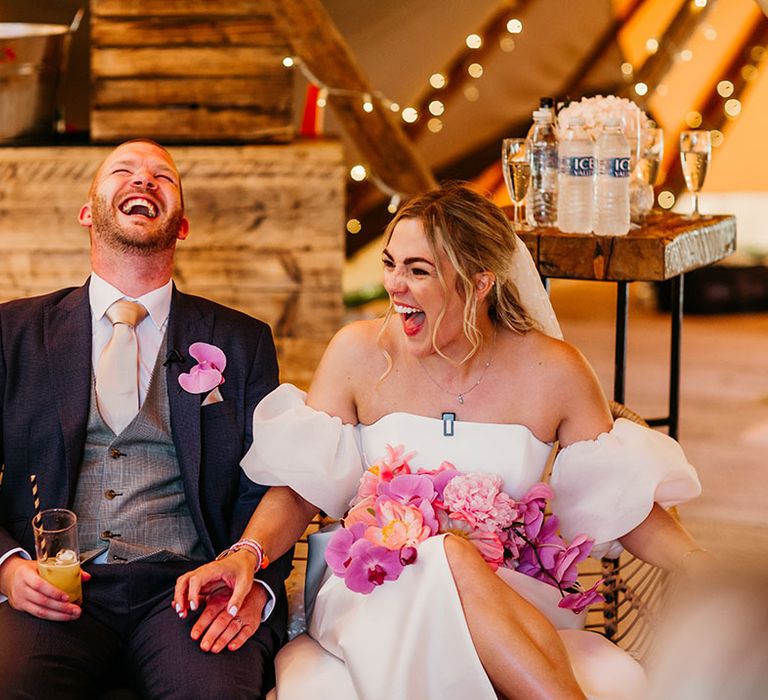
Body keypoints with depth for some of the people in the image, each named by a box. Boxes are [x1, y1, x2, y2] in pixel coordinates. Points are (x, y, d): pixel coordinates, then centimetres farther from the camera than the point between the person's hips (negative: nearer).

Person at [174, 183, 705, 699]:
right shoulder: (359, 354, -2)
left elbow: (621, 502, 3)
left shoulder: (552, 373, -2)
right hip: (375, 597, 1)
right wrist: (247, 554, -20)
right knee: (451, 558, -36)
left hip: (511, 596, 0)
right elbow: (300, 489, -1)